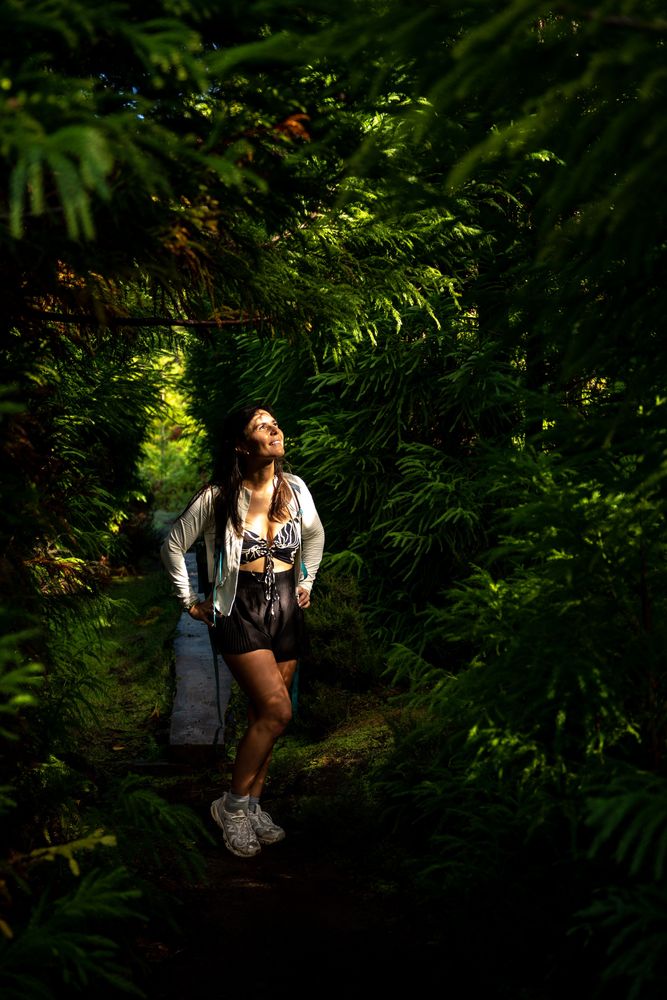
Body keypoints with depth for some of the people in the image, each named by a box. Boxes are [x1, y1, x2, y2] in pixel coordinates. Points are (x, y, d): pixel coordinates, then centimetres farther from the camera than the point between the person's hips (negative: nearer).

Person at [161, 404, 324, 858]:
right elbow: (174, 545, 1)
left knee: (265, 714, 7)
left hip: (287, 610, 5)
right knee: (277, 709, -16)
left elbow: (315, 536, 21)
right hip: (241, 611, -4)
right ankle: (232, 804, -1)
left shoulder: (296, 488, 0)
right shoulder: (218, 496, -12)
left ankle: (253, 805, 21)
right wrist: (190, 600, 4)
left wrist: (306, 582, 18)